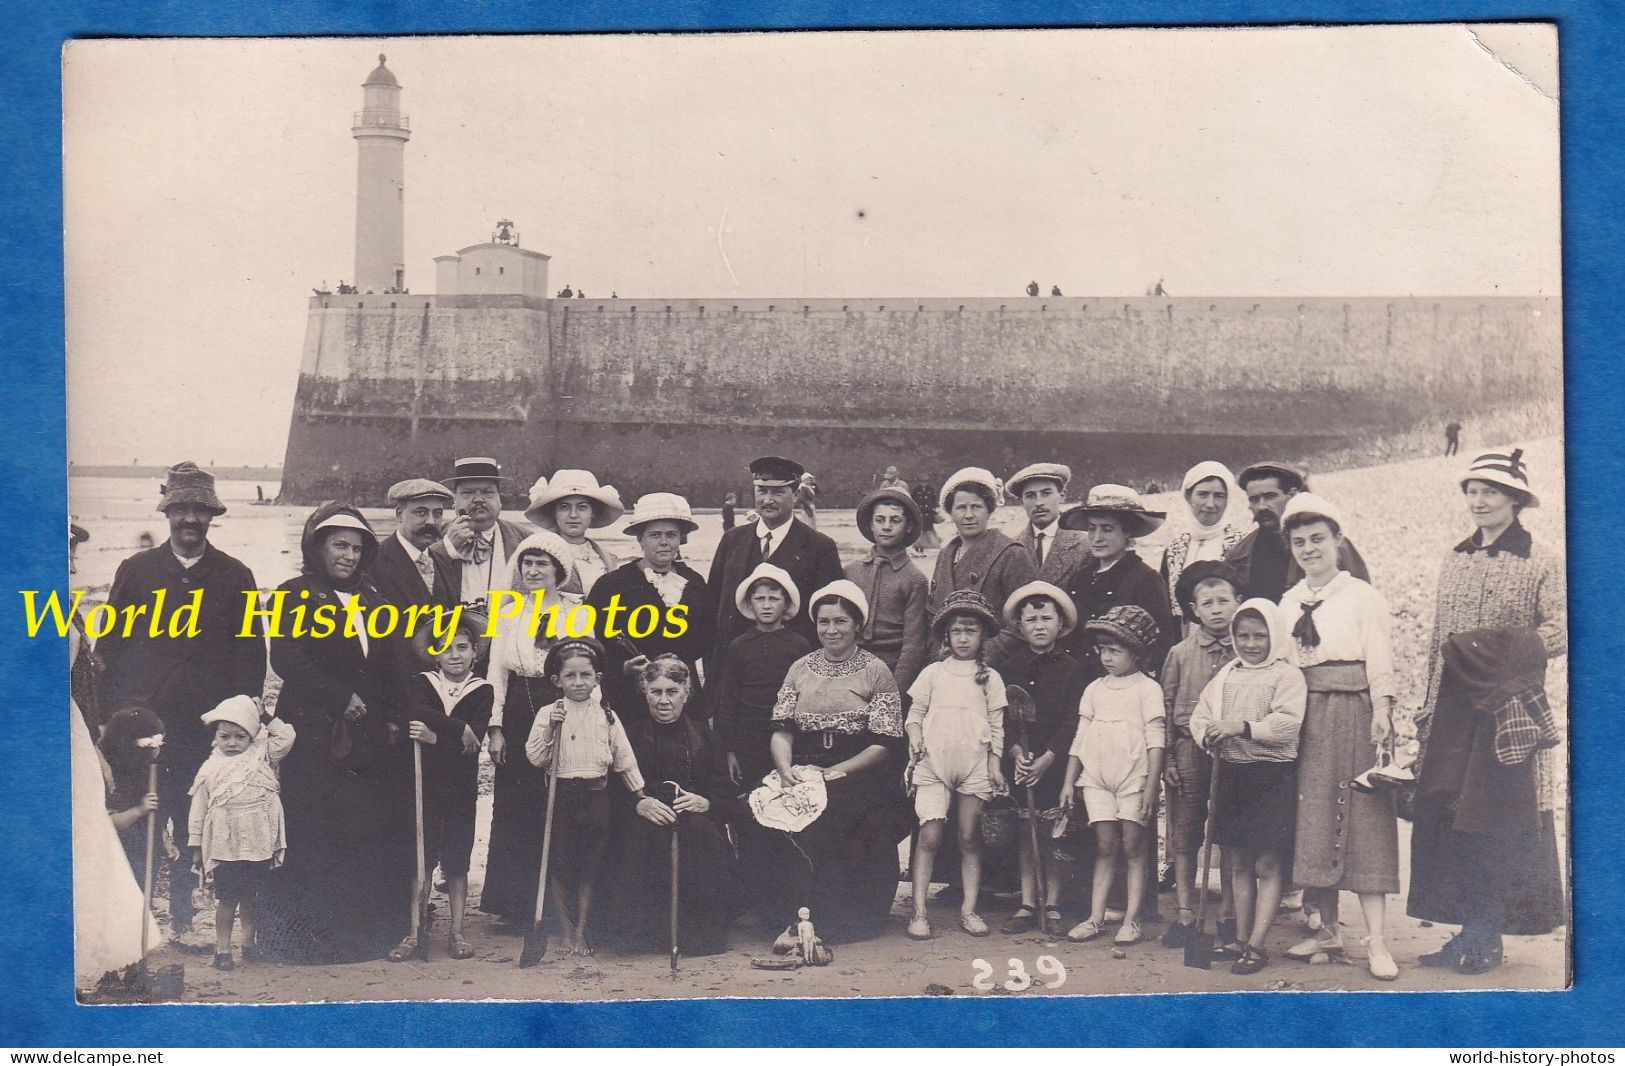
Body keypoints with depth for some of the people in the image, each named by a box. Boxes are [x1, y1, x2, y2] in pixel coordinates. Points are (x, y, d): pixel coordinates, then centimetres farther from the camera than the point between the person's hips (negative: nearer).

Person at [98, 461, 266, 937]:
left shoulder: (235, 577, 9)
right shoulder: (136, 570, 9)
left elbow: (250, 653, 9)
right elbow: (111, 645, 9)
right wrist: (115, 716, 1)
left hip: (209, 724, 0)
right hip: (145, 717, 0)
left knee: (196, 827, 2)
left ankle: (184, 916, 12)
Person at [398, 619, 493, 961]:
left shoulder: (482, 691, 1)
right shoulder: (421, 683, 2)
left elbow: (475, 741, -12)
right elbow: (414, 714, -20)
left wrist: (435, 737, -21)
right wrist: (459, 728, -20)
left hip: (461, 788, 0)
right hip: (425, 783, 0)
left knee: (457, 862, 7)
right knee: (421, 860, 3)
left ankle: (457, 931, 16)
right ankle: (415, 931, 11)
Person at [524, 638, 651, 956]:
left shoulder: (607, 718, 4)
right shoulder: (549, 714, -1)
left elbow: (624, 761, 10)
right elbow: (535, 757, -7)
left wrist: (640, 796, 10)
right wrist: (550, 729, -19)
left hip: (596, 796, 1)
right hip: (561, 795, -1)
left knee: (589, 864, 5)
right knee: (559, 862, 3)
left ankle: (582, 930, 14)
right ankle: (567, 928, 18)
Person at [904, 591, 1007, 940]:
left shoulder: (990, 678, 10)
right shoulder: (932, 673, 9)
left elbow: (997, 725, 10)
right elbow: (914, 713, 9)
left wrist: (995, 764, 3)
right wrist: (916, 741, -9)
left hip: (974, 765, 1)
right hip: (933, 763, -1)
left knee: (970, 839, 5)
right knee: (929, 836, -8)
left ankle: (969, 910, 12)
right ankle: (919, 911, -5)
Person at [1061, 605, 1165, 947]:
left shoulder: (1147, 690, -2)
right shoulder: (1094, 690, 12)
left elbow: (1156, 740, -7)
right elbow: (1081, 738, 15)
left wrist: (1151, 787, -13)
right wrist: (1069, 782, 11)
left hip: (1134, 780, -4)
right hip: (1097, 779, 4)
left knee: (1133, 848, 0)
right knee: (1104, 848, 6)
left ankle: (1132, 920, 5)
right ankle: (1096, 918, 7)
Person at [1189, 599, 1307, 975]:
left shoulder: (1287, 675, -5)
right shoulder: (1225, 676, 12)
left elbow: (1288, 722, -18)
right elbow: (1200, 715, 11)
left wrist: (1243, 727, -25)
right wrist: (1209, 736, -11)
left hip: (1272, 777, -6)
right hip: (1232, 772, 6)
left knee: (1267, 864, -3)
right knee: (1238, 863, 12)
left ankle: (1256, 945, 0)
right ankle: (1241, 939, 21)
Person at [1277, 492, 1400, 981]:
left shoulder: (1362, 595, 1)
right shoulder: (1289, 602, 15)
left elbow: (1379, 656, -6)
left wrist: (1381, 709, -19)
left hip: (1354, 711, -5)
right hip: (1303, 716, 5)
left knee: (1363, 817, -8)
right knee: (1312, 819, 6)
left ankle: (1376, 940, -9)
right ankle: (1328, 930, 15)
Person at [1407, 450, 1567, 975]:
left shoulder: (1540, 562, -2)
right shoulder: (1455, 560, 14)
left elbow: (1560, 633, -9)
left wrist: (1499, 651, -20)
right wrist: (1429, 705, 15)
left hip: (1508, 709, -5)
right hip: (1452, 709, 5)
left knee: (1498, 819, -3)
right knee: (1442, 814, 2)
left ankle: (1486, 938, 7)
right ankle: (1471, 931, 12)